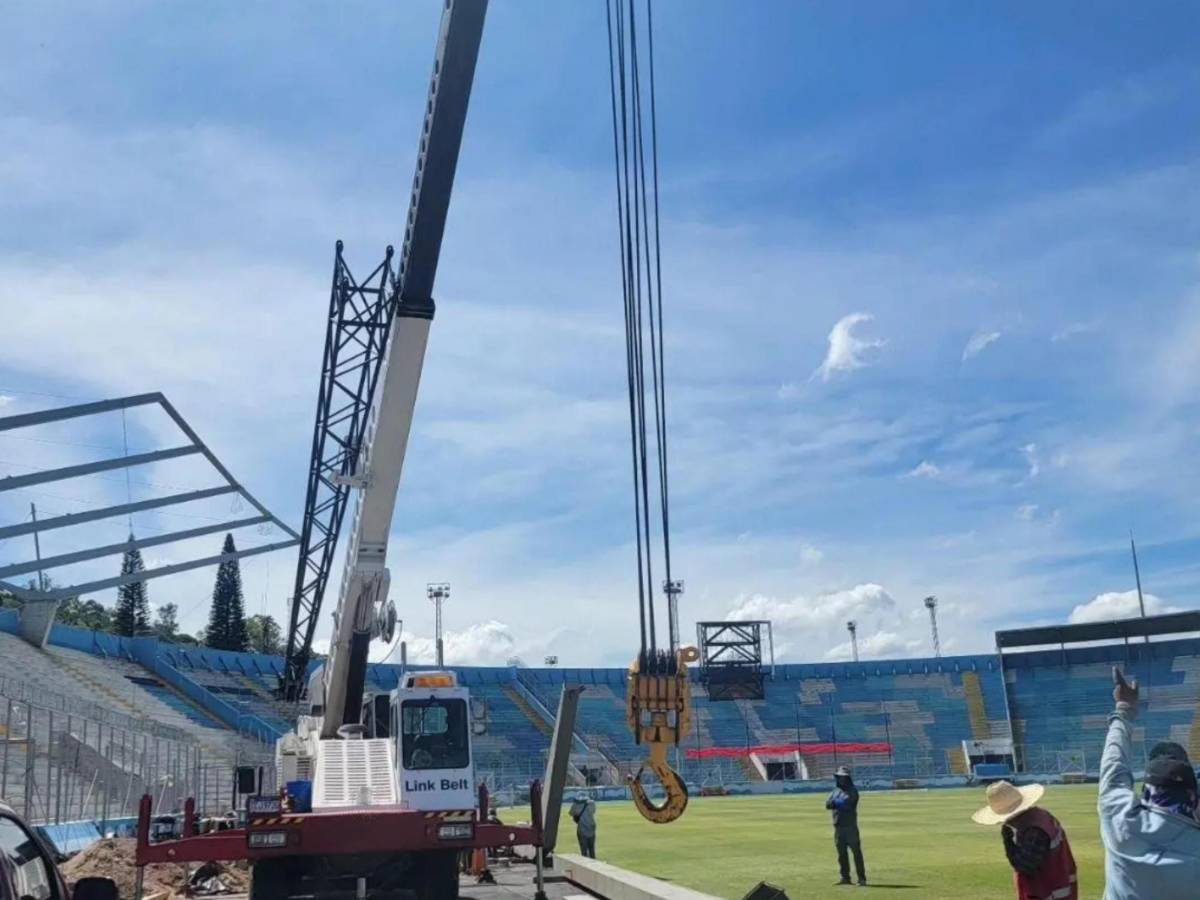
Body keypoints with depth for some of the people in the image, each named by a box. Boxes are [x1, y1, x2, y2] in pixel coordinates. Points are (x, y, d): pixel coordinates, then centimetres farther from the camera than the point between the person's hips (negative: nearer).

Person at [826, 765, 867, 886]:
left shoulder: (852, 790, -3)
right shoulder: (836, 791, 17)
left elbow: (846, 802, -17)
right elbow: (828, 804, 6)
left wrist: (835, 802, -1)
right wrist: (839, 803, -13)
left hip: (850, 825, -6)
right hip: (838, 826, 6)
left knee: (856, 851, -7)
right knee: (841, 853, 9)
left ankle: (861, 878, -5)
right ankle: (845, 877, 17)